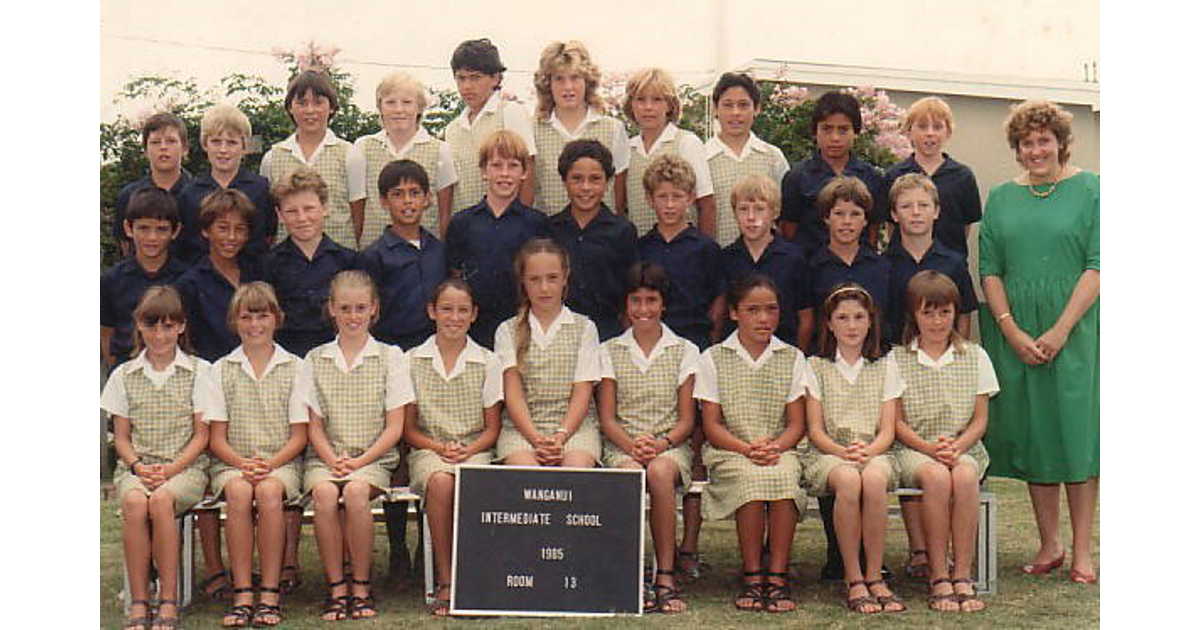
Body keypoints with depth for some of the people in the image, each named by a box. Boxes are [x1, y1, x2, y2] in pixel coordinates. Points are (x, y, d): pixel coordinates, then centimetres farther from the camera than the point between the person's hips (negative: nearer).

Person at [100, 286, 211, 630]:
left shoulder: (199, 371, 7)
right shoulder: (124, 375, 13)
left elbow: (202, 434, 3)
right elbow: (121, 437, 12)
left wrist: (171, 469, -11)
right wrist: (138, 467, -8)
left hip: (186, 467, -2)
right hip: (136, 467, 2)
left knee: (161, 500, -35)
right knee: (134, 501, -33)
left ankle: (169, 600, -27)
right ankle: (138, 601, -28)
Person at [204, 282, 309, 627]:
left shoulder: (294, 368, 8)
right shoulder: (221, 370, 11)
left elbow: (299, 436, 4)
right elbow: (216, 438, 6)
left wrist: (270, 463, -13)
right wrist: (242, 463, -12)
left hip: (281, 462, -1)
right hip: (231, 462, 1)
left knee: (269, 490, -34)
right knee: (238, 492, -33)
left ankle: (270, 594, -29)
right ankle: (242, 594, -31)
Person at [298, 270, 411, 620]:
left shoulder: (390, 357, 7)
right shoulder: (316, 360, 12)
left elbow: (395, 428, 2)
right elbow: (314, 426, 8)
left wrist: (359, 462, -11)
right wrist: (333, 460, -11)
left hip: (374, 457, -1)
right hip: (325, 457, 1)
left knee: (355, 491, -33)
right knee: (324, 493, -32)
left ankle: (361, 586, -19)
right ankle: (336, 588, -21)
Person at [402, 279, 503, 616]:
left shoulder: (487, 363, 9)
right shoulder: (413, 361, 8)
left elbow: (492, 429, 8)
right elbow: (408, 428, 7)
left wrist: (467, 450, -11)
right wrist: (439, 448, -11)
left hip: (475, 451, 0)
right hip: (428, 451, 0)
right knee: (440, 481, -35)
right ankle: (445, 584, -28)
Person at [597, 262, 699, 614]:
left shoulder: (685, 352, 11)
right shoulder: (610, 352, 13)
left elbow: (687, 419, 6)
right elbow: (607, 418, 6)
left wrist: (661, 443, -15)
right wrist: (631, 444, -14)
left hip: (671, 446, 0)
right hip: (621, 446, 0)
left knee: (660, 471, -37)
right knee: (630, 472, -36)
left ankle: (665, 577, -34)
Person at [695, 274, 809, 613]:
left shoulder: (792, 358, 12)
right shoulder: (713, 359, 8)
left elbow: (797, 424, 7)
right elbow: (712, 426, 2)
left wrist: (775, 447, -14)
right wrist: (747, 449, -16)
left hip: (779, 452, 1)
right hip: (728, 454, -1)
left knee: (784, 477, -33)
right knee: (752, 478, -34)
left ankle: (777, 576, -25)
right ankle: (751, 576, -22)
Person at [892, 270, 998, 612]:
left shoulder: (974, 356, 12)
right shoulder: (896, 359, 7)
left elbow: (980, 420, 8)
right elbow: (896, 422, 2)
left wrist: (956, 446, -12)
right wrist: (930, 448, -15)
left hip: (964, 447, 1)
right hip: (914, 449, -1)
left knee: (964, 475, -34)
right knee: (936, 476, -35)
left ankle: (963, 576, -28)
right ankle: (938, 578, -29)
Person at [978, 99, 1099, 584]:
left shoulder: (1089, 190, 1)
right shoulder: (1001, 198, 11)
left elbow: (1097, 266, -6)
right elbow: (990, 271, 6)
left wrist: (1060, 330, -14)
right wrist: (1013, 332, -7)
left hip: (1075, 328, -3)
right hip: (1016, 331, 3)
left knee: (1077, 430, -3)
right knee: (1032, 432, 5)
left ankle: (1081, 550, 4)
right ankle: (1049, 545, 15)